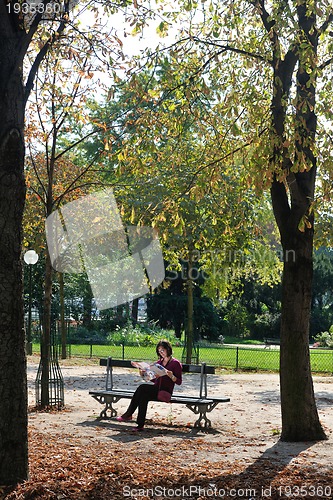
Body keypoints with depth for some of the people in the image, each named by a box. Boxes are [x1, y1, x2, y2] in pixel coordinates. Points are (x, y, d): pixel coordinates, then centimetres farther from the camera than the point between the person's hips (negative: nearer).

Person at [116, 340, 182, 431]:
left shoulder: (175, 363, 1)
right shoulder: (159, 362, 21)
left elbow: (179, 382, -2)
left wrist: (172, 376, -20)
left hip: (165, 392, -6)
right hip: (156, 389, 6)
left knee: (142, 388, -29)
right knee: (143, 396, -30)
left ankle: (128, 414, -22)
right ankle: (140, 424, -32)